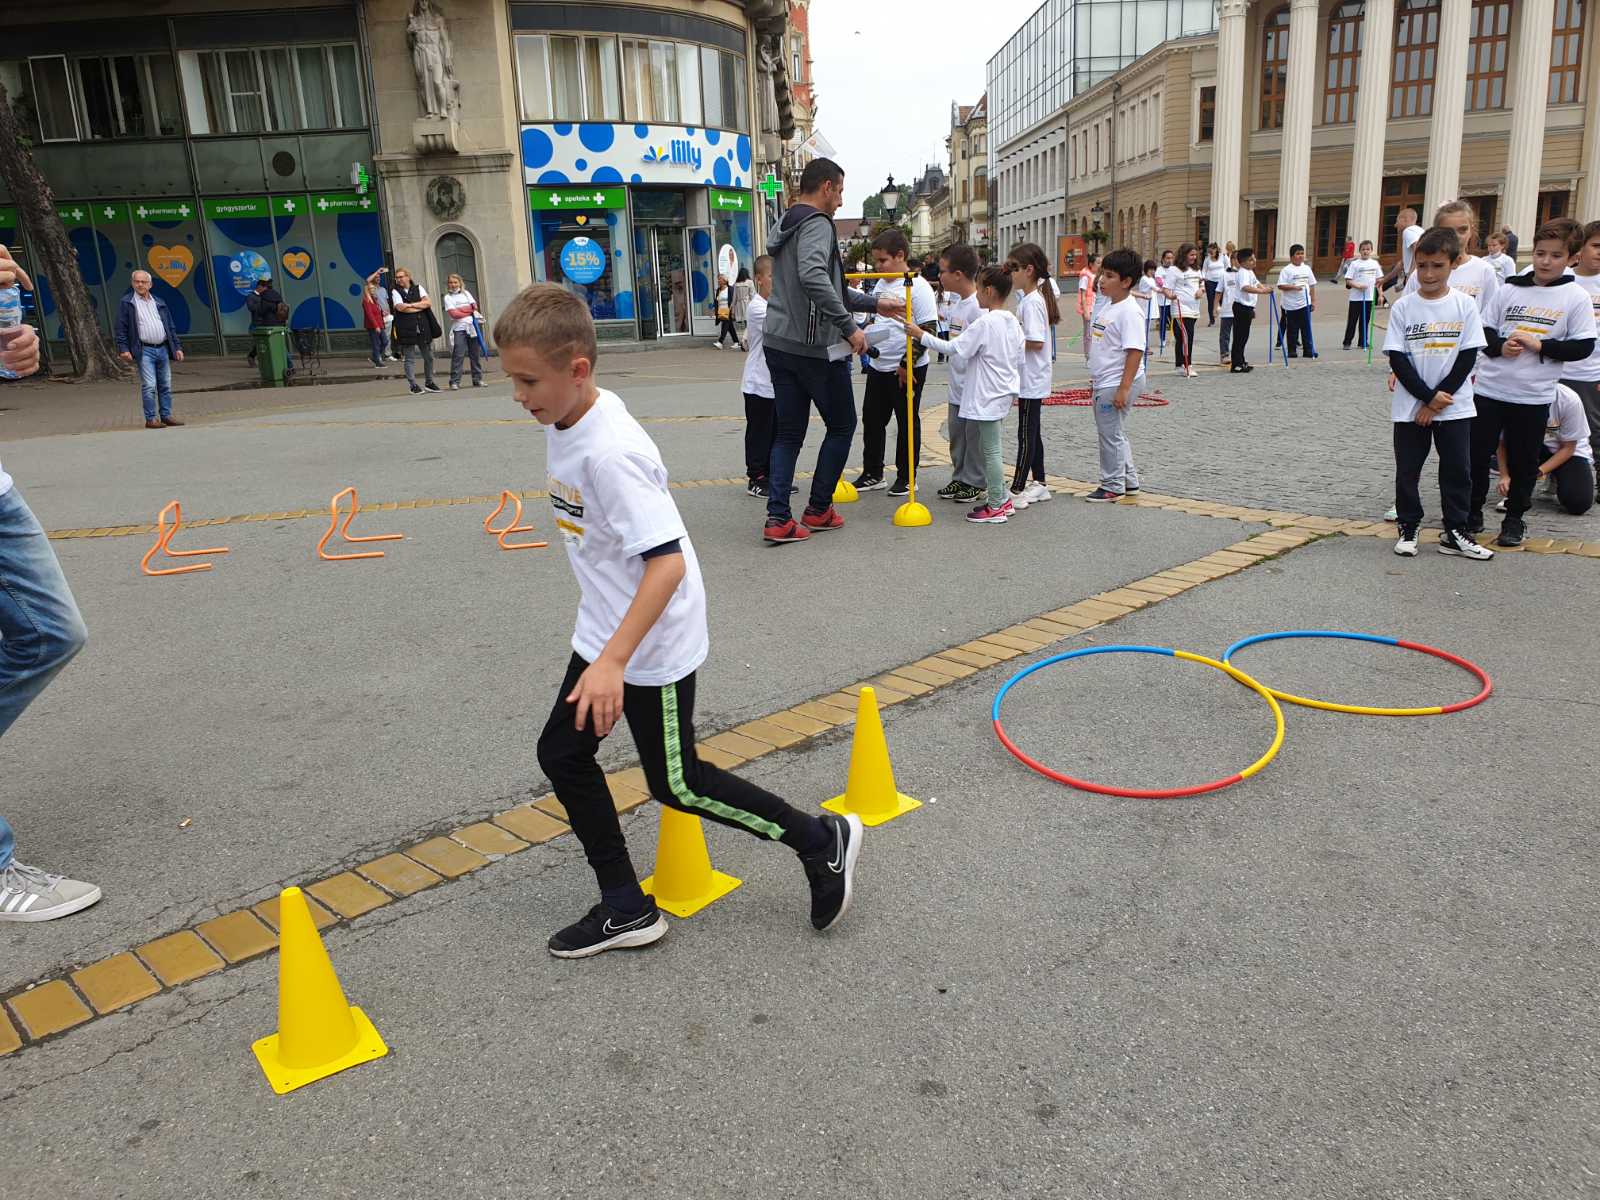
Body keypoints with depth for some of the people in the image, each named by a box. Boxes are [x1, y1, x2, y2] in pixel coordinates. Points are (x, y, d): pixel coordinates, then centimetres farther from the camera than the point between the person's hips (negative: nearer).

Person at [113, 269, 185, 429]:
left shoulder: (159, 303, 17)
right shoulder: (126, 303, 3)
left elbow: (171, 327, 18)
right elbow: (120, 329, -1)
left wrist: (177, 347, 10)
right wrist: (123, 349, -11)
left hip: (163, 349, 5)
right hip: (144, 351, -5)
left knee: (165, 385, 7)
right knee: (149, 386, -10)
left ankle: (166, 415, 16)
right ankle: (150, 419, -6)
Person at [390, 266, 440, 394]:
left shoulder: (418, 288, 12)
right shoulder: (395, 292, 4)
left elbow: (428, 302, -2)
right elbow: (400, 307, -13)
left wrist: (411, 305, -9)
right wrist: (420, 306, -5)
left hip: (423, 327, 3)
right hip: (406, 330, -3)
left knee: (428, 357, 8)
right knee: (409, 358, -2)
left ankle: (430, 382, 22)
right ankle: (413, 385, 3)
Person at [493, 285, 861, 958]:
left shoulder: (609, 452, -28)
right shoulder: (567, 421, 1)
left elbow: (666, 562, -32)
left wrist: (613, 661, -36)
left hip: (654, 643, -9)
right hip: (605, 628, 10)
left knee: (675, 783, 4)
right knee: (562, 754, 11)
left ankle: (820, 840, 21)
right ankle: (627, 909, 24)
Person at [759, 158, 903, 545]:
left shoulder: (786, 226, 20)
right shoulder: (817, 224, -11)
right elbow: (813, 277, -30)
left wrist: (875, 303, 30)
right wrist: (849, 326, -25)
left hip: (779, 343, 9)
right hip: (816, 346, -8)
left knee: (788, 433, 10)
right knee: (842, 425, 9)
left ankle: (778, 519, 4)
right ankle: (818, 509, 15)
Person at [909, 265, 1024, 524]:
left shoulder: (984, 323, -18)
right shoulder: (1012, 322, 9)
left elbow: (954, 349, -18)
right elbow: (1020, 359, 14)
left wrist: (922, 335, -12)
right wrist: (1015, 390, 24)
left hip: (988, 396, -9)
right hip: (1004, 393, 9)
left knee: (990, 450, -2)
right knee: (992, 448, 17)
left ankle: (996, 507, 3)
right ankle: (1001, 499, 23)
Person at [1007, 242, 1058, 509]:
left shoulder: (1032, 302, -18)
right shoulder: (1031, 299, 12)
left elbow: (1036, 342, -25)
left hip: (1031, 379, -10)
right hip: (1031, 379, 10)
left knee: (1027, 434, -5)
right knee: (1032, 432, 15)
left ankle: (1017, 490, 0)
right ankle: (1039, 485, 23)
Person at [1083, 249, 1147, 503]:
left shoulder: (1129, 312, -17)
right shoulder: (1109, 308, 13)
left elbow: (1135, 351, -22)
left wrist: (1124, 387, -26)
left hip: (1116, 384, -10)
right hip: (1103, 383, 10)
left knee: (1111, 434, -2)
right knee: (1115, 433, 17)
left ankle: (1113, 485, 9)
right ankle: (1129, 480, 29)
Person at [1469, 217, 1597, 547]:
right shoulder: (1509, 290, 4)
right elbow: (1484, 331, 8)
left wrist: (1539, 346, -15)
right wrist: (1500, 347, -12)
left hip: (1534, 396, -2)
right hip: (1490, 389, 2)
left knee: (1523, 461, 8)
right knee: (1476, 454, 5)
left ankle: (1514, 519, 22)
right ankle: (1472, 513, 21)